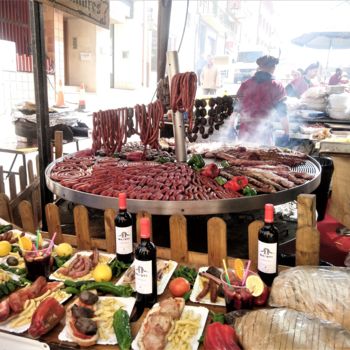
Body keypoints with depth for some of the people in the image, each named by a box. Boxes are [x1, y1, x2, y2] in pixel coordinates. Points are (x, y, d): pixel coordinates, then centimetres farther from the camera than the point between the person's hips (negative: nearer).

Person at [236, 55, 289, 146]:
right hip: (263, 134, -3)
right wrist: (286, 133, 4)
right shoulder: (277, 86, -3)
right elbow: (282, 112, -4)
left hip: (244, 132, 3)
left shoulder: (245, 84, 5)